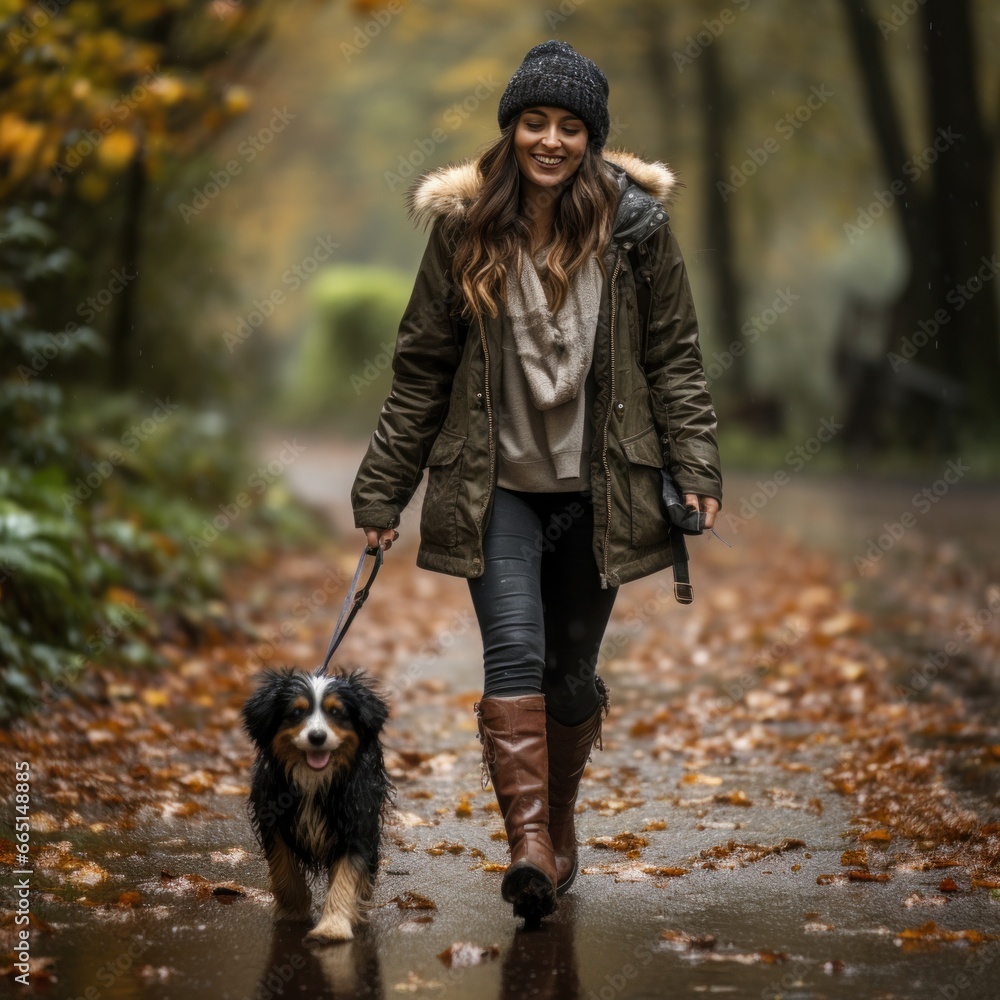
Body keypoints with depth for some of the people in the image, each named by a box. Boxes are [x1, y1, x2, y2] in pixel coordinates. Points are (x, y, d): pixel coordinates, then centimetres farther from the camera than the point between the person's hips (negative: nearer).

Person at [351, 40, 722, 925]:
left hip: (598, 490, 1)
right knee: (515, 651, -17)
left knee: (573, 672, 10)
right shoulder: (464, 227, -1)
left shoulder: (635, 223, -2)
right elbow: (422, 368, 4)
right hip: (498, 487, -1)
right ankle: (530, 844, -22)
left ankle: (560, 825, 31)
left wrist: (696, 466, -6)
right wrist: (383, 489, 4)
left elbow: (674, 356, 3)